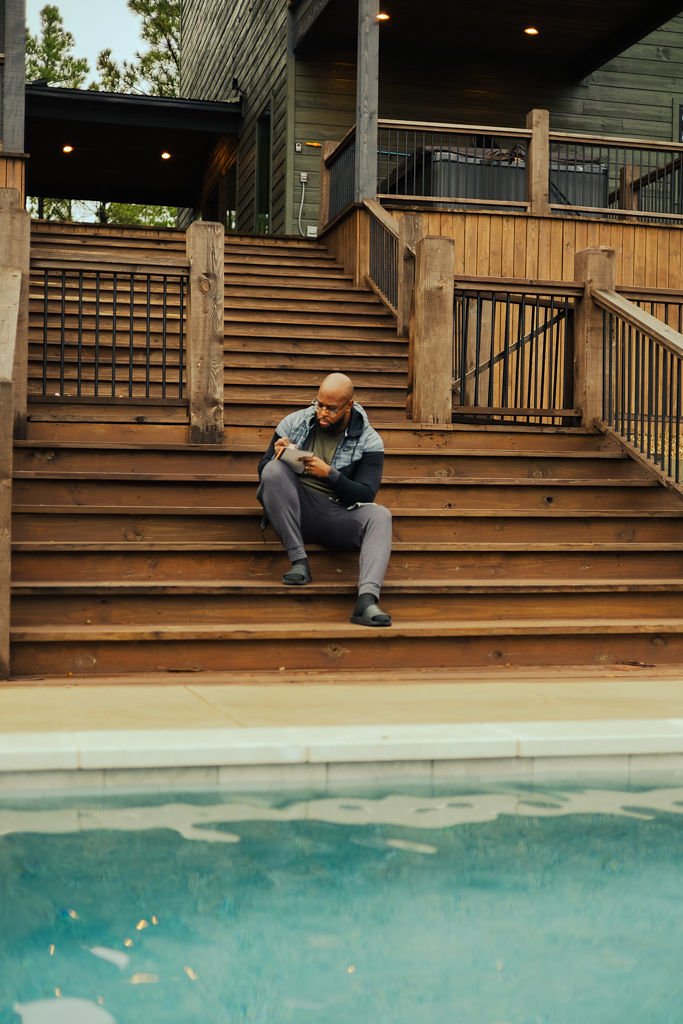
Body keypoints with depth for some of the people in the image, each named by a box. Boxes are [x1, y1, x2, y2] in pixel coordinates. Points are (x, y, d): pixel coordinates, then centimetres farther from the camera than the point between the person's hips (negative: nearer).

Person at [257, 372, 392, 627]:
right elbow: (263, 470, 9)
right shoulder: (295, 422, 6)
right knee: (274, 469, -27)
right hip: (297, 509, 1)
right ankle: (298, 560, -27)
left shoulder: (369, 441, 1)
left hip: (339, 514, 0)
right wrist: (278, 455, -14)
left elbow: (366, 494, -7)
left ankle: (366, 600, -49)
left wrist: (329, 474, -21)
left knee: (380, 516, -30)